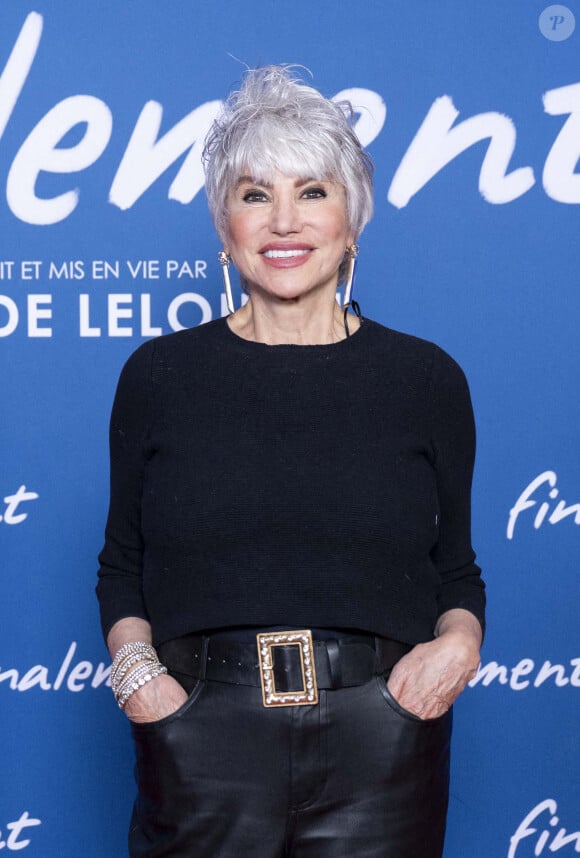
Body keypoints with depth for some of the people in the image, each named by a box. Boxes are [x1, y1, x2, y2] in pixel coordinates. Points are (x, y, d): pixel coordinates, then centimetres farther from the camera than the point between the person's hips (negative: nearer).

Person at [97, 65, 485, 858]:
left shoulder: (427, 378, 3)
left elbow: (456, 570, 9)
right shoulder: (158, 376, 3)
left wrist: (458, 641, -10)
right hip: (200, 742, 0)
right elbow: (122, 563, 9)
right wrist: (132, 661, -8)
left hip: (380, 740, 0)